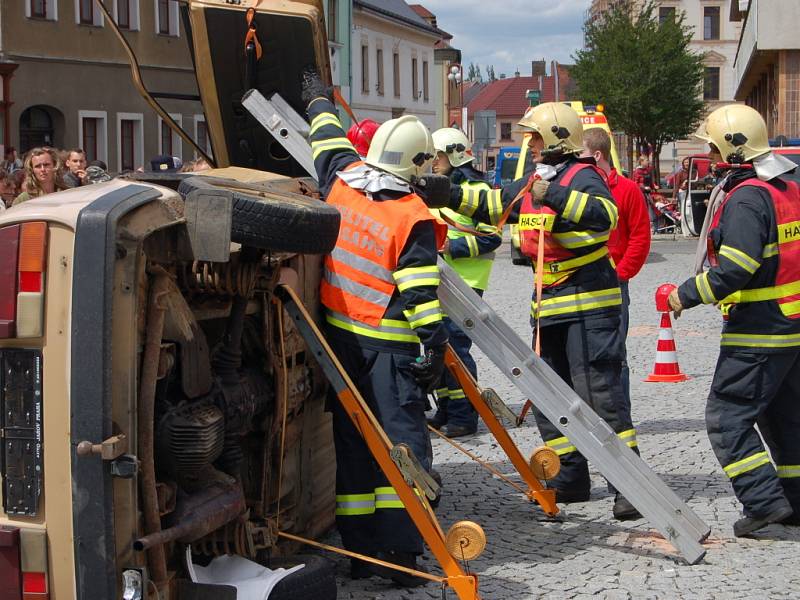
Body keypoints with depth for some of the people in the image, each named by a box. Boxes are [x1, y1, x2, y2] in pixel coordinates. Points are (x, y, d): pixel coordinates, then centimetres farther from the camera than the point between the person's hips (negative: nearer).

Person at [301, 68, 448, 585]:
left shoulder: (342, 180, 1)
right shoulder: (413, 217, -14)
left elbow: (329, 138, 22)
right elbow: (421, 292, -16)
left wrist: (319, 101, 41)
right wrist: (435, 348, -11)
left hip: (338, 331, 6)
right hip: (388, 343, -6)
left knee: (352, 439, 10)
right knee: (403, 439, -2)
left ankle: (361, 548, 14)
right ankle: (401, 551, -7)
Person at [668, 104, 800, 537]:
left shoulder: (747, 198, -17)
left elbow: (734, 270, -25)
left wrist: (687, 295, -15)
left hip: (758, 331, -9)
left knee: (727, 417, -4)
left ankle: (764, 499, -9)